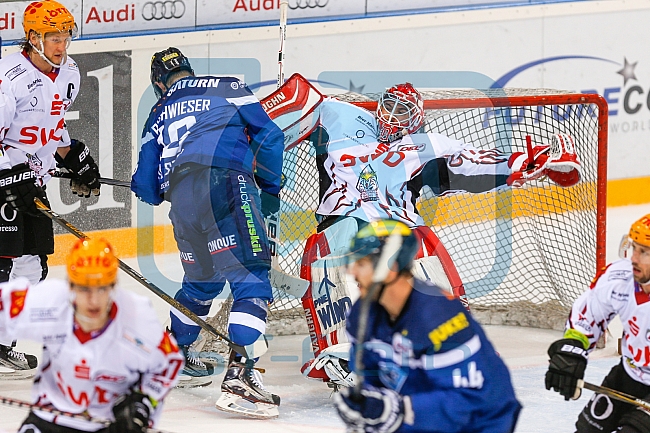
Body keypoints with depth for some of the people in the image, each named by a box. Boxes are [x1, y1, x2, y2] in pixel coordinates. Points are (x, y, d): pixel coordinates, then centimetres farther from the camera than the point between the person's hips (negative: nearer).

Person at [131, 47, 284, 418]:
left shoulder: (159, 114, 29)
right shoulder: (227, 88, 21)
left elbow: (147, 187, 27)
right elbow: (268, 134, 12)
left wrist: (145, 186, 51)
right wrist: (271, 187, 23)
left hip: (182, 199, 5)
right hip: (224, 181, -5)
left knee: (203, 278, 27)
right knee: (251, 277, -11)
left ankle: (177, 353, 45)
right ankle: (238, 372, -27)